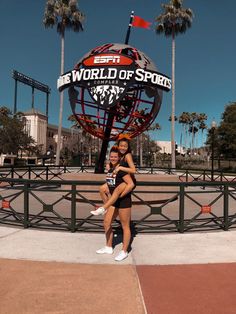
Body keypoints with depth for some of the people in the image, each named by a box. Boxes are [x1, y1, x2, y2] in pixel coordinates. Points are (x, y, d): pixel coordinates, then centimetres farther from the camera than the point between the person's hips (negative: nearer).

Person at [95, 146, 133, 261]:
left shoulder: (121, 170, -16)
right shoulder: (110, 169, 9)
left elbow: (131, 184, -22)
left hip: (124, 201, -9)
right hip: (114, 201, 9)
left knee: (125, 226, 5)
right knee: (106, 223, 13)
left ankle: (124, 251, 19)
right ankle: (108, 247, 31)